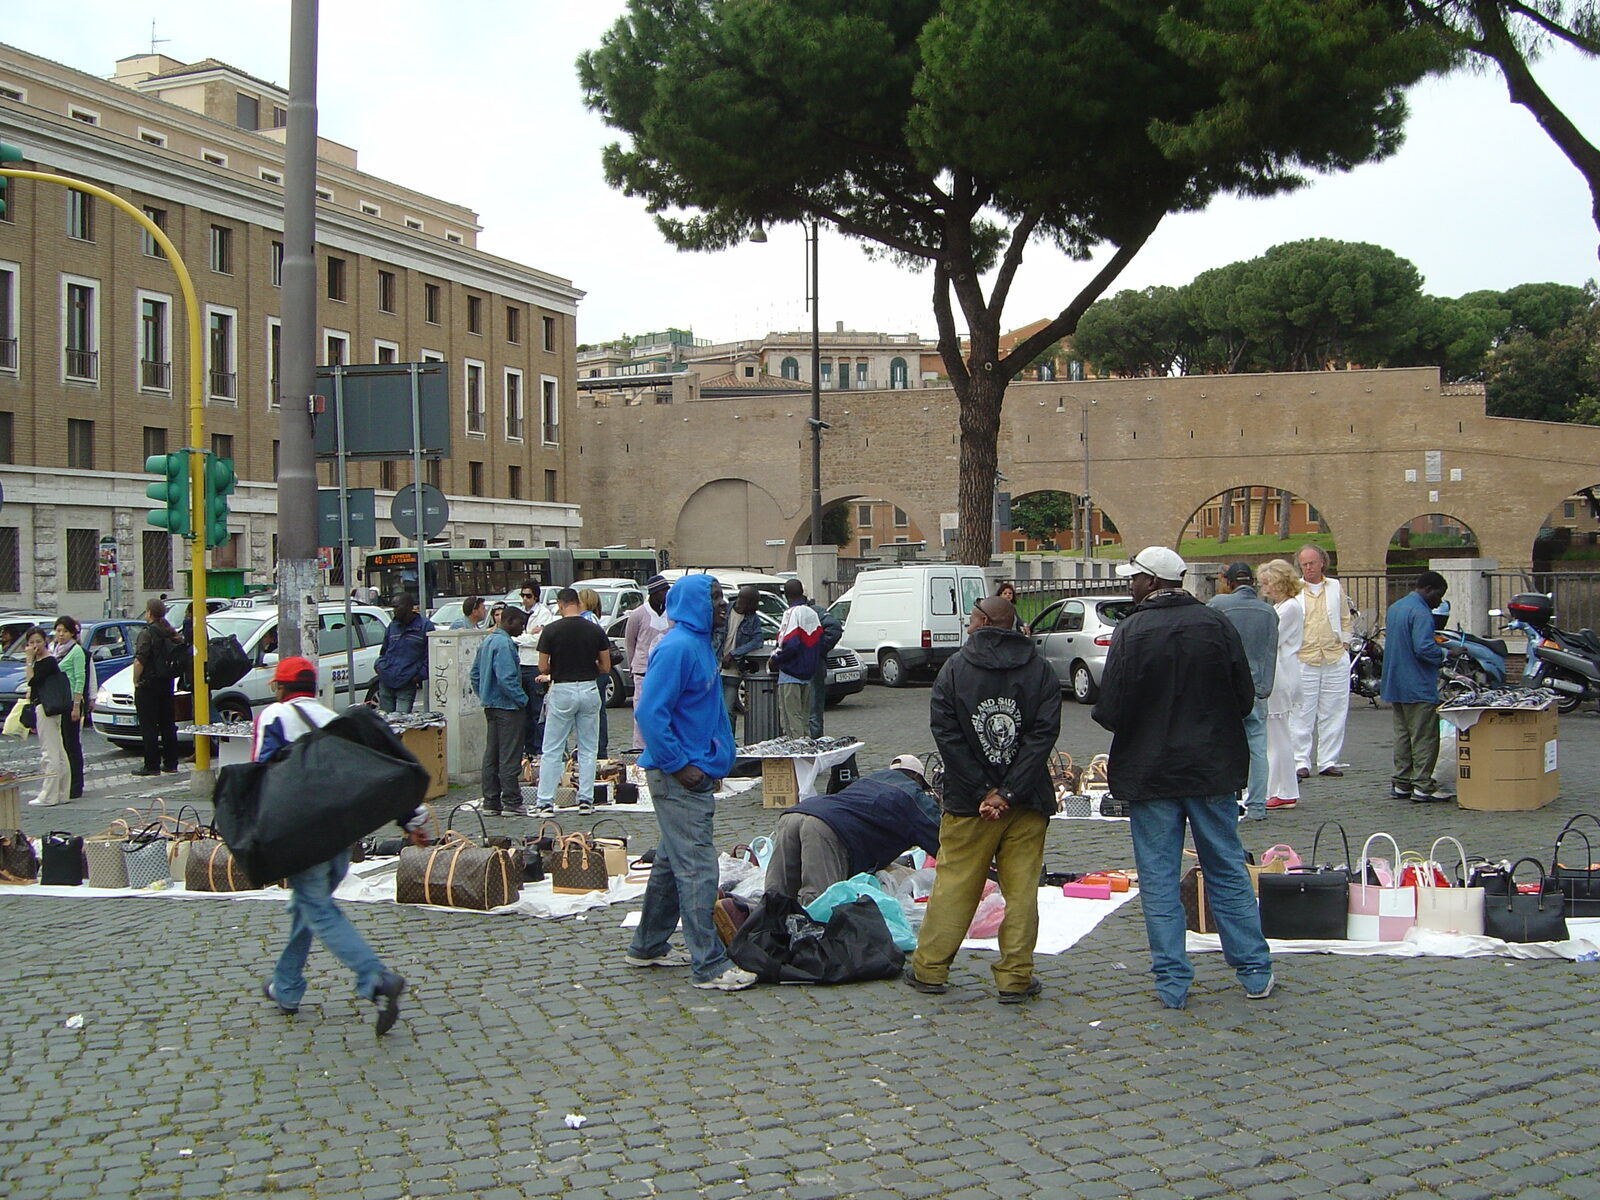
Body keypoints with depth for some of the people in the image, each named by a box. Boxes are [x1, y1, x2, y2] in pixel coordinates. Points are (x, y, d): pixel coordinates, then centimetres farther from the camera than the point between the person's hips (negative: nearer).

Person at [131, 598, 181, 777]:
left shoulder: (147, 633, -14)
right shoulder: (171, 633, 10)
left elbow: (139, 662, -20)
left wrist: (135, 682, -10)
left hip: (148, 685, -7)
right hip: (167, 683, 8)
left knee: (149, 727, -3)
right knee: (168, 724, 12)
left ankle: (152, 765, -3)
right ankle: (171, 763, 15)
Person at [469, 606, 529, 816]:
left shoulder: (487, 641, 14)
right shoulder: (504, 644, -16)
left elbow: (474, 675, 20)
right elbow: (506, 679, -24)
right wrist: (522, 699, -14)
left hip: (490, 705, 10)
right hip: (507, 707, -10)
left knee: (491, 756, 11)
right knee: (509, 757, -5)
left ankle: (491, 802, 15)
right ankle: (511, 802, -2)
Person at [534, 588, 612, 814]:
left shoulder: (551, 630, -8)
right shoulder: (596, 630, 0)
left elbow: (543, 667, -5)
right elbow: (605, 668, 3)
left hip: (562, 691, -2)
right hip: (589, 690, 2)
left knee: (552, 751, 6)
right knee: (587, 750, 11)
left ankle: (546, 801, 5)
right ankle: (586, 800, 10)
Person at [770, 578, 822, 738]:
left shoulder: (792, 613, -14)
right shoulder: (812, 613, 10)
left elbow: (790, 645, -22)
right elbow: (819, 642, 13)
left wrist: (774, 660, -9)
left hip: (790, 674, -8)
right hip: (808, 674, 8)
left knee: (791, 717, -5)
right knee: (804, 717, 15)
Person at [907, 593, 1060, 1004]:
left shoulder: (954, 669, -1)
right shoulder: (1041, 671, 1)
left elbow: (947, 735, -9)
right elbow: (1044, 735, -9)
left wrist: (982, 793, -9)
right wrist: (1008, 792, -13)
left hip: (968, 802, 0)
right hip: (1028, 802, 1)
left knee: (954, 884, 8)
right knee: (1021, 889, 6)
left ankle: (929, 969, 16)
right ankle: (1015, 977, 9)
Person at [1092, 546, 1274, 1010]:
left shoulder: (1131, 632, -14)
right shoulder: (1216, 624, -3)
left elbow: (1110, 711, -16)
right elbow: (1245, 698, 1)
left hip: (1150, 772, -3)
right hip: (1213, 768, 4)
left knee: (1159, 880, 5)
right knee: (1228, 870, 14)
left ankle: (1172, 981, 9)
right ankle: (1254, 971, 19)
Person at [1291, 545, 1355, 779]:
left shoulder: (1336, 587, 12)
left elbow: (1345, 619, 18)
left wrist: (1345, 644, 9)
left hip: (1335, 658, 3)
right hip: (1303, 660, -2)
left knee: (1333, 714, 5)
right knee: (1301, 714, -4)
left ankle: (1328, 761, 12)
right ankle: (1301, 762, 2)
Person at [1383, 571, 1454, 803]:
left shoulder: (1394, 608, 14)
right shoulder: (1421, 613, -17)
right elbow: (1424, 648, -26)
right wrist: (1446, 654, -9)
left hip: (1395, 685, 10)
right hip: (1418, 687, -10)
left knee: (1402, 734, 14)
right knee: (1425, 736, -5)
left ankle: (1401, 784, 17)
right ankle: (1423, 787, -5)